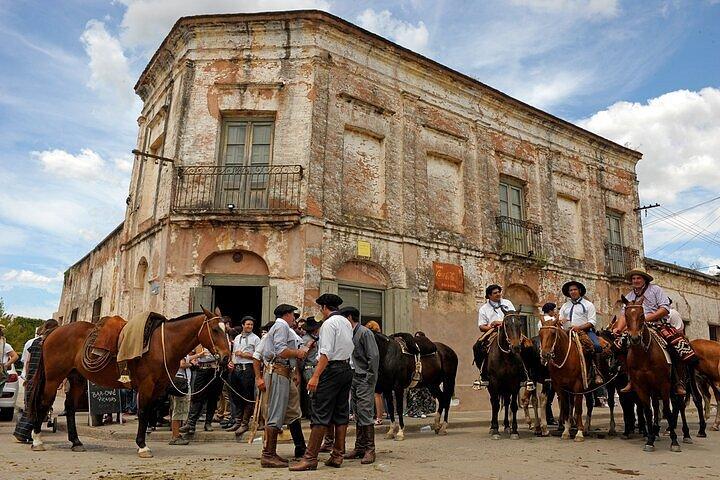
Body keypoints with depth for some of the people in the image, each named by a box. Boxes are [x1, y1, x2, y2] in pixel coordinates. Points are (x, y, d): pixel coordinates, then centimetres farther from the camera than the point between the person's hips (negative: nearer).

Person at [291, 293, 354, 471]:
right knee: (341, 413, 10)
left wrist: (315, 376, -21)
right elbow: (349, 348, 14)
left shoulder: (329, 323, -10)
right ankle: (337, 455, 16)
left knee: (320, 414, -6)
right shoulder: (347, 323, 16)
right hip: (347, 368, 9)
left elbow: (326, 353, -19)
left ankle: (310, 458, -3)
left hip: (332, 369, -9)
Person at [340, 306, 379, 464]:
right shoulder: (350, 334, 13)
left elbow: (374, 356, -15)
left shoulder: (365, 332, -11)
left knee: (365, 414, -7)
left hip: (365, 379, -9)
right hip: (354, 377, 9)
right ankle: (359, 447, 21)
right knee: (357, 414, 13)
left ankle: (370, 450, 0)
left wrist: (370, 378, -17)